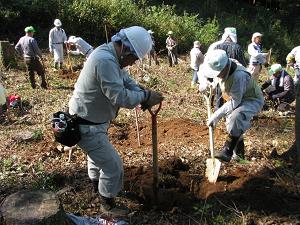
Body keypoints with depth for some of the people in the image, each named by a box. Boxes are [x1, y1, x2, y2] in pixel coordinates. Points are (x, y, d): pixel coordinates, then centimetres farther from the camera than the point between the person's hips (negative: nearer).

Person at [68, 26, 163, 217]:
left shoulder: (112, 56, 3)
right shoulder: (105, 61, -31)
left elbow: (126, 80, 7)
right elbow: (119, 96, -34)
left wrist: (144, 97, -9)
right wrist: (146, 96, -21)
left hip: (95, 120, 11)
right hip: (87, 125, -11)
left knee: (98, 154, 31)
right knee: (113, 165, -1)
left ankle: (97, 185, 57)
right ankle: (108, 204, 21)